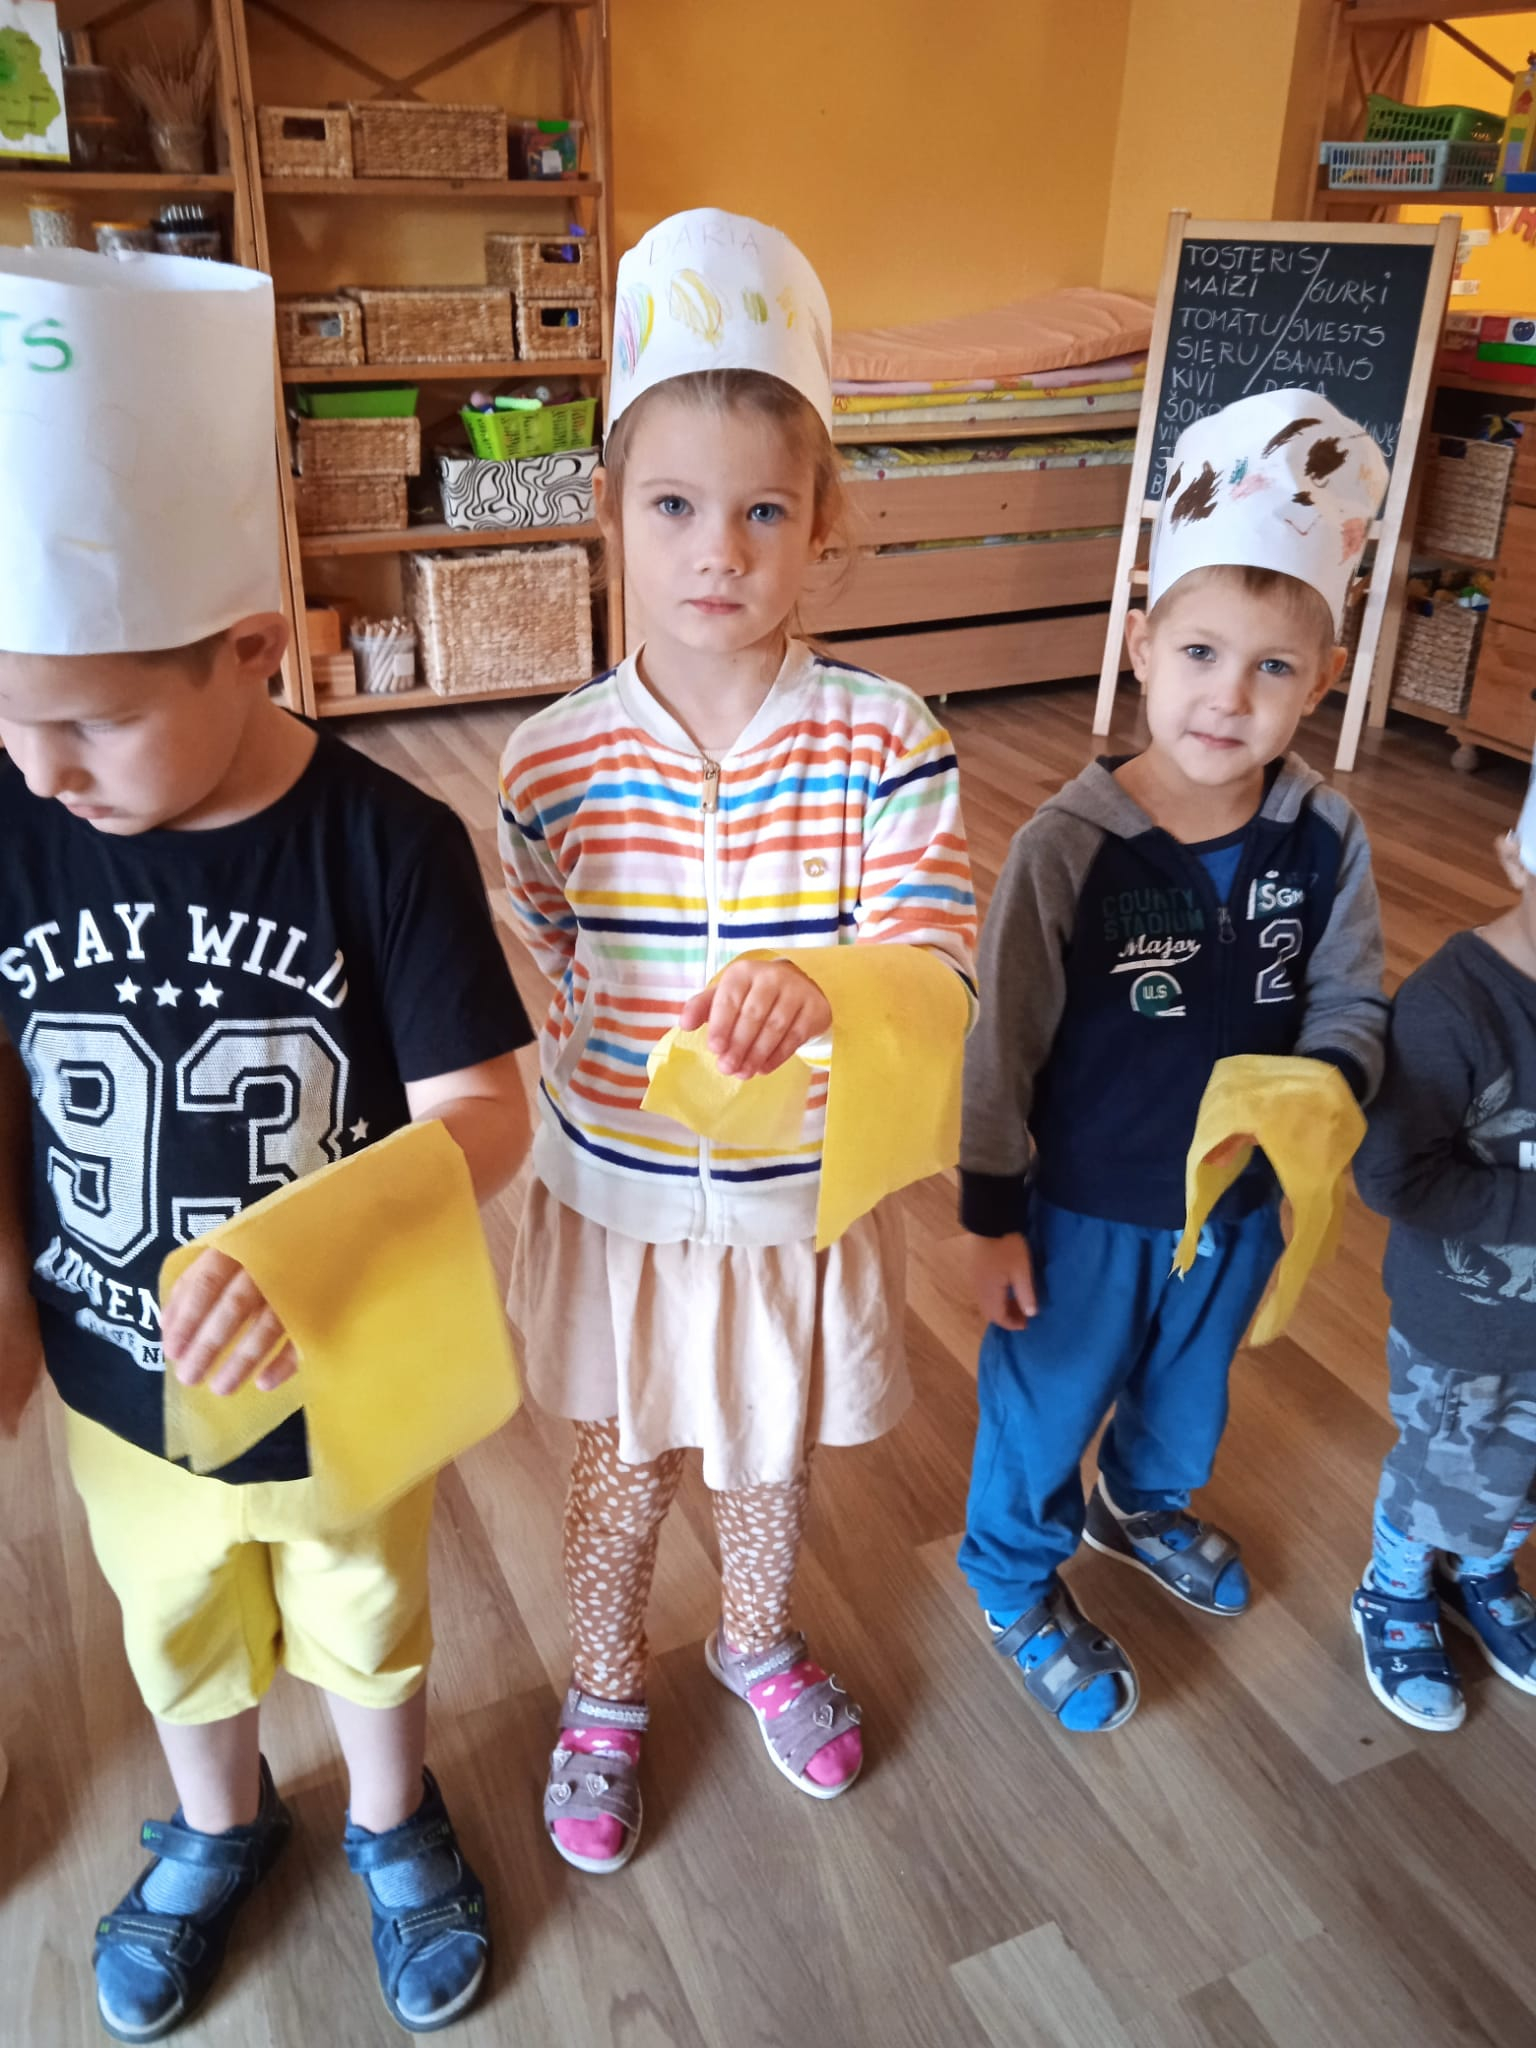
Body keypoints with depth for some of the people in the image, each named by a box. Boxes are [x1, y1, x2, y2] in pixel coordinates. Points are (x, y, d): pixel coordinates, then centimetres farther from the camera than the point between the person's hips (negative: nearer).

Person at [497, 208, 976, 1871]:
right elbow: (525, 991, -2)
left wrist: (818, 987, -43)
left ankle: (758, 1642, 57)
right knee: (621, 1468, 22)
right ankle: (605, 1694, 51)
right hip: (617, 1199, 0)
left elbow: (937, 967, -24)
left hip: (805, 1201, 1)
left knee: (771, 1462, 25)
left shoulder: (884, 740, -16)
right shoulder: (553, 762, -14)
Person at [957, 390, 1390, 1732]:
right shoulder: (1069, 848, -25)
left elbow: (1353, 1004, -1)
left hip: (1241, 1203, 5)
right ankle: (1017, 1576, 49)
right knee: (1044, 1408, 19)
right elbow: (1004, 1044, -17)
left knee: (1190, 1391, 31)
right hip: (1087, 1210, -4)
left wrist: (1324, 1089, -24)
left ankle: (1142, 1506, 63)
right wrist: (992, 1218, -10)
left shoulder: (1326, 841, -14)